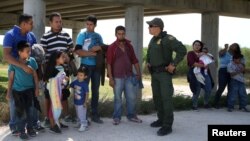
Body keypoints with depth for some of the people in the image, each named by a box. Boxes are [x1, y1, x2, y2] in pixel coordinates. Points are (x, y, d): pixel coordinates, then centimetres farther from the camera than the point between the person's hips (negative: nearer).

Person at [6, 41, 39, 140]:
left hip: (29, 89, 2)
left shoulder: (32, 61, -7)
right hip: (17, 90, -2)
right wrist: (8, 92, 0)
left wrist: (36, 88, 4)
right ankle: (21, 131, 14)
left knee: (30, 109, 7)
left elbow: (35, 76, 2)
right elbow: (11, 78, -3)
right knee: (20, 111, 3)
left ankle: (30, 128, 22)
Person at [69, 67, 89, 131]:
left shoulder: (84, 84, -18)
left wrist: (86, 102, -16)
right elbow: (70, 86, 14)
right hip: (76, 102, 7)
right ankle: (81, 123, 37)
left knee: (82, 115, 2)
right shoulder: (75, 82, 0)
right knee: (78, 114, 21)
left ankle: (84, 125, 14)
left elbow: (87, 93, -16)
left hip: (82, 103, -7)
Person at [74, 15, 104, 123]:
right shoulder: (82, 34, -2)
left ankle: (94, 114, 18)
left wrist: (99, 47, -11)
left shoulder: (98, 36, 11)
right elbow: (78, 51, -12)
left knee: (95, 90, 9)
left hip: (96, 66, 5)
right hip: (86, 65, -5)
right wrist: (93, 53, -12)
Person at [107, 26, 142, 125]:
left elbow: (134, 61, 12)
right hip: (117, 77, -4)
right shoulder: (112, 47, -3)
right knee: (118, 98, 5)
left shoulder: (129, 46, 9)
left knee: (132, 97, 7)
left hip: (129, 76, 4)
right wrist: (110, 78, -12)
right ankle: (116, 117, 16)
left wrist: (138, 73, 5)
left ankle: (131, 115, 22)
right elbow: (109, 63, -7)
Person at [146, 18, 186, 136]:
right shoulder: (153, 40, 12)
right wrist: (148, 61, 18)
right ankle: (161, 119, 27)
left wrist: (174, 64, -20)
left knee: (166, 98, -9)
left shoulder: (167, 39, -14)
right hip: (154, 73, 9)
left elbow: (182, 50, -22)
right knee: (157, 97, 13)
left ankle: (167, 125, -5)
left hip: (164, 73, -9)